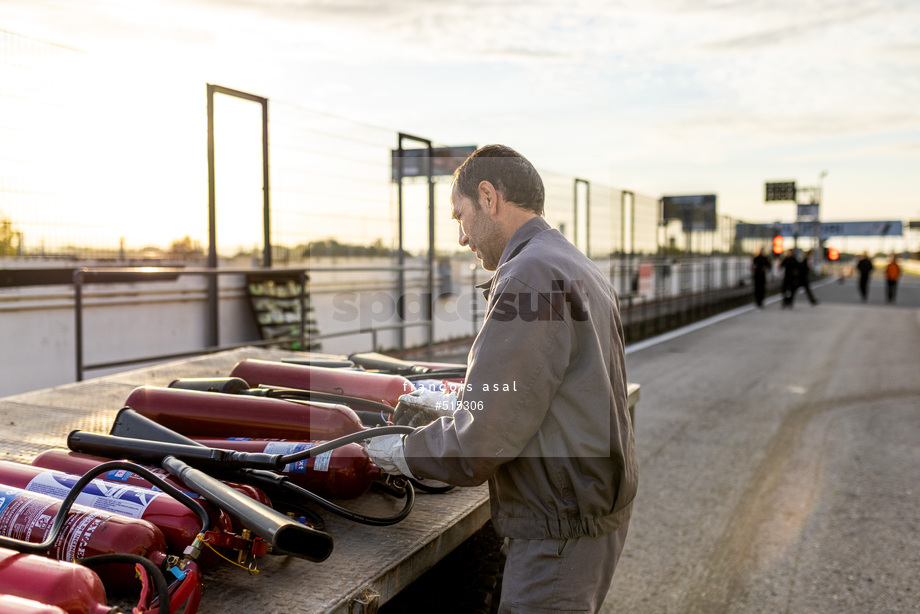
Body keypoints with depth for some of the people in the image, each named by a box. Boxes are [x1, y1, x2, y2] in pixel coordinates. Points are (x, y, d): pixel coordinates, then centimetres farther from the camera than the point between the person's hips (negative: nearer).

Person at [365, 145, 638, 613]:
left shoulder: (529, 276, -20)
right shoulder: (580, 269, 13)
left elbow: (479, 446, -22)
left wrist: (401, 453, -5)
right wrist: (452, 407, 19)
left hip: (563, 531, -10)